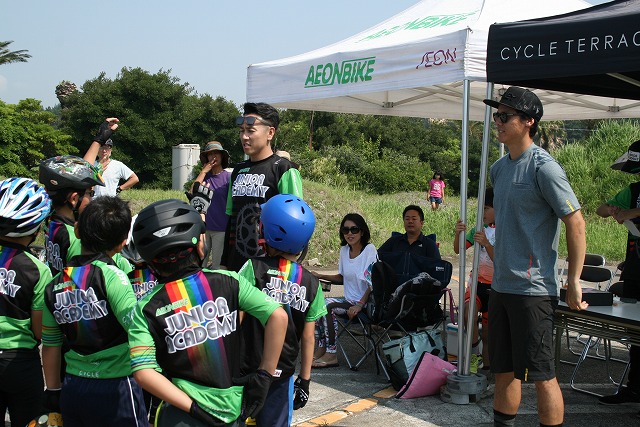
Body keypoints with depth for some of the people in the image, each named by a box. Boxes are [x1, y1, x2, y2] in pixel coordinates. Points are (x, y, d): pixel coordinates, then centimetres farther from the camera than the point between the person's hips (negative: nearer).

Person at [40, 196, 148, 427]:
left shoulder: (54, 286, 2)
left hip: (72, 389, 6)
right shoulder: (111, 275, -16)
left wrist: (53, 391, 19)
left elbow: (50, 345, 10)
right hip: (115, 389, -5)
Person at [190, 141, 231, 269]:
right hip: (204, 227, 4)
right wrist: (204, 171, -9)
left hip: (221, 229, -4)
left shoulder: (228, 177, -5)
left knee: (217, 266, 3)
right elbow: (192, 193, -9)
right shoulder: (204, 176, 6)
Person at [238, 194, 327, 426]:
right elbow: (308, 338, 2)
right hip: (283, 373, 3)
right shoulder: (311, 284, -1)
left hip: (247, 368, -3)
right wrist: (305, 379, 11)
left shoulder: (254, 268, -12)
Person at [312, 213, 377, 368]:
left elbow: (373, 284, -16)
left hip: (365, 302, -7)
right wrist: (321, 276, 10)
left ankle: (331, 354, -18)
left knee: (327, 307, -23)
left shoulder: (369, 250, -11)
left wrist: (359, 305, -25)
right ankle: (321, 349, -10)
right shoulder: (344, 250, 11)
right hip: (349, 300, 7)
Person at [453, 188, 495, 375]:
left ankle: (485, 366, 23)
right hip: (478, 280, 2)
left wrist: (486, 244, -32)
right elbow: (458, 250, -5)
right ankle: (474, 354, -14)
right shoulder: (479, 230, 4)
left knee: (488, 329, 7)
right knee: (468, 309, -28)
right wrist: (458, 234, -25)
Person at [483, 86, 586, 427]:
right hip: (501, 285, 8)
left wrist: (574, 281, -13)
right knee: (504, 370, 15)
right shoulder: (499, 168, 11)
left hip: (533, 289, -8)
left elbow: (576, 223, -13)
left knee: (541, 373, -2)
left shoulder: (543, 168, -13)